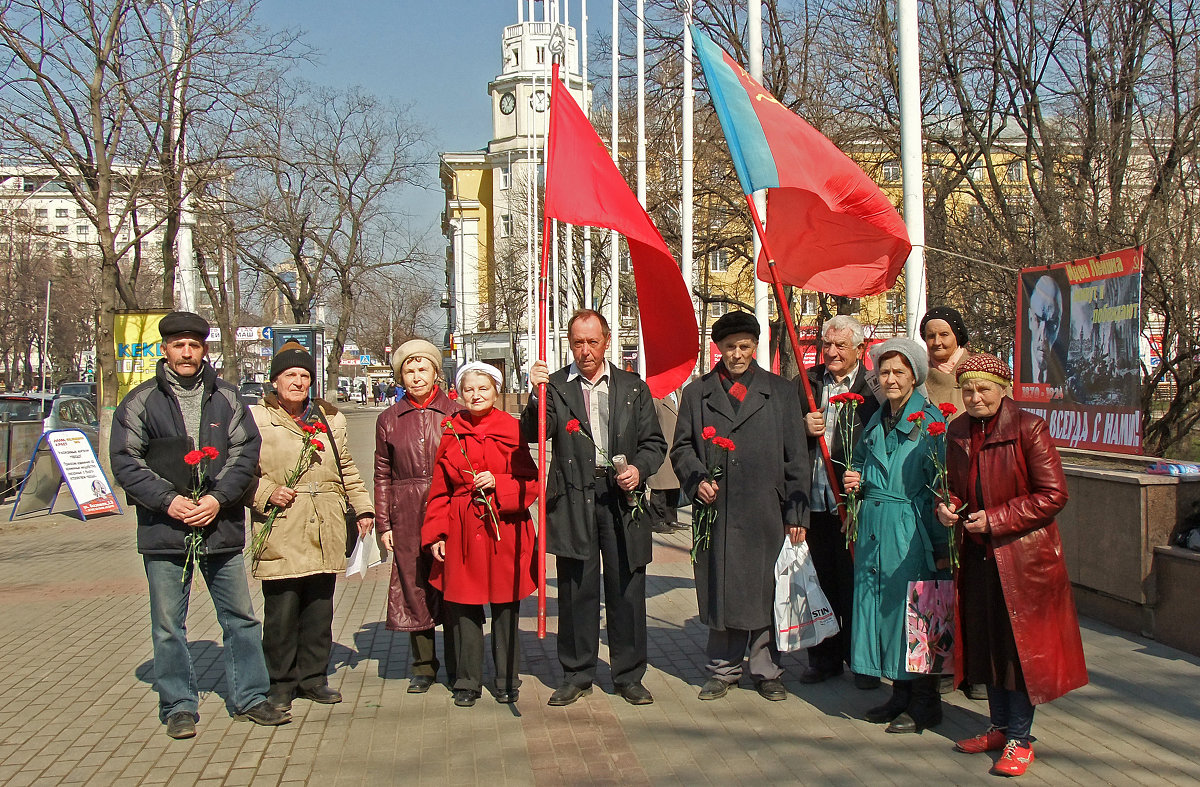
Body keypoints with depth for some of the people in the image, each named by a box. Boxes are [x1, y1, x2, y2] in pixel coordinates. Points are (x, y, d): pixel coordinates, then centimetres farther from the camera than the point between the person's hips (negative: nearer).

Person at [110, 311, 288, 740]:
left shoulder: (226, 397, 7)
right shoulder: (140, 402, 2)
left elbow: (246, 451, 3)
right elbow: (125, 461, -2)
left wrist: (218, 498, -11)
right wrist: (167, 500, -13)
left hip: (221, 527, 2)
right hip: (164, 529, -1)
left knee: (240, 617, 8)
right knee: (168, 626, 5)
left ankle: (250, 697, 21)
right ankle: (179, 707, 18)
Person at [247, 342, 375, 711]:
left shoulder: (330, 419, 16)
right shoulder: (255, 418, 1)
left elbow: (347, 469, 21)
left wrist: (363, 507, 14)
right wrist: (266, 492, -12)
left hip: (325, 532, 4)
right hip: (281, 532, -4)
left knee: (320, 608, 8)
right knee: (281, 611, -2)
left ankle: (312, 677, 22)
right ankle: (281, 684, 13)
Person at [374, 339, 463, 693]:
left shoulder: (455, 413, 4)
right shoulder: (389, 419, 9)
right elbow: (382, 475, 10)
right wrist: (383, 523, 5)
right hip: (407, 516, 2)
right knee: (414, 589, 6)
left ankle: (457, 667, 14)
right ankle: (423, 666, 20)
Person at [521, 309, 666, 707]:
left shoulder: (633, 388, 11)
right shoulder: (554, 386, 7)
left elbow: (654, 443, 12)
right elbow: (533, 434, -5)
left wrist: (639, 469, -8)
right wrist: (537, 395, -21)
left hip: (621, 496, 1)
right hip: (574, 499, -1)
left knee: (626, 591, 5)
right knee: (576, 591, 6)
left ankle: (628, 676, 18)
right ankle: (577, 674, 19)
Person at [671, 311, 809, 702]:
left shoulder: (781, 391, 10)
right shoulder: (696, 393, 12)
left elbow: (796, 457, 7)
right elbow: (681, 448, 13)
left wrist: (796, 513, 1)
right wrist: (697, 480, -7)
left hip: (766, 514, -1)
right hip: (716, 511, 1)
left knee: (766, 592, 4)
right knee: (720, 592, 5)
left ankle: (767, 671, 19)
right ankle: (723, 670, 20)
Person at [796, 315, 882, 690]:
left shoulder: (874, 388, -4)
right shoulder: (805, 383, 9)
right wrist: (803, 428, -7)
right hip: (814, 502, 4)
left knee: (856, 585, 5)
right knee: (820, 583, 12)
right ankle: (824, 658, 25)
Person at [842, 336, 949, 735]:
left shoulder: (930, 421, -8)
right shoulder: (875, 422, 12)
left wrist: (942, 545, -13)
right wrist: (854, 481, 3)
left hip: (913, 531, -7)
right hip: (873, 529, 7)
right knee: (878, 604, 9)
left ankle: (925, 701, 12)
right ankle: (901, 692, 23)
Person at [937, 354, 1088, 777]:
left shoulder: (1029, 428, -14)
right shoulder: (958, 432, 5)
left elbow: (1053, 495, -15)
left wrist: (995, 519, -18)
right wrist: (948, 507, -4)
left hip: (1023, 555, -6)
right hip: (977, 553, 6)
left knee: (1021, 644, 1)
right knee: (986, 641, 14)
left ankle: (1019, 739, 13)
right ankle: (999, 727, 29)